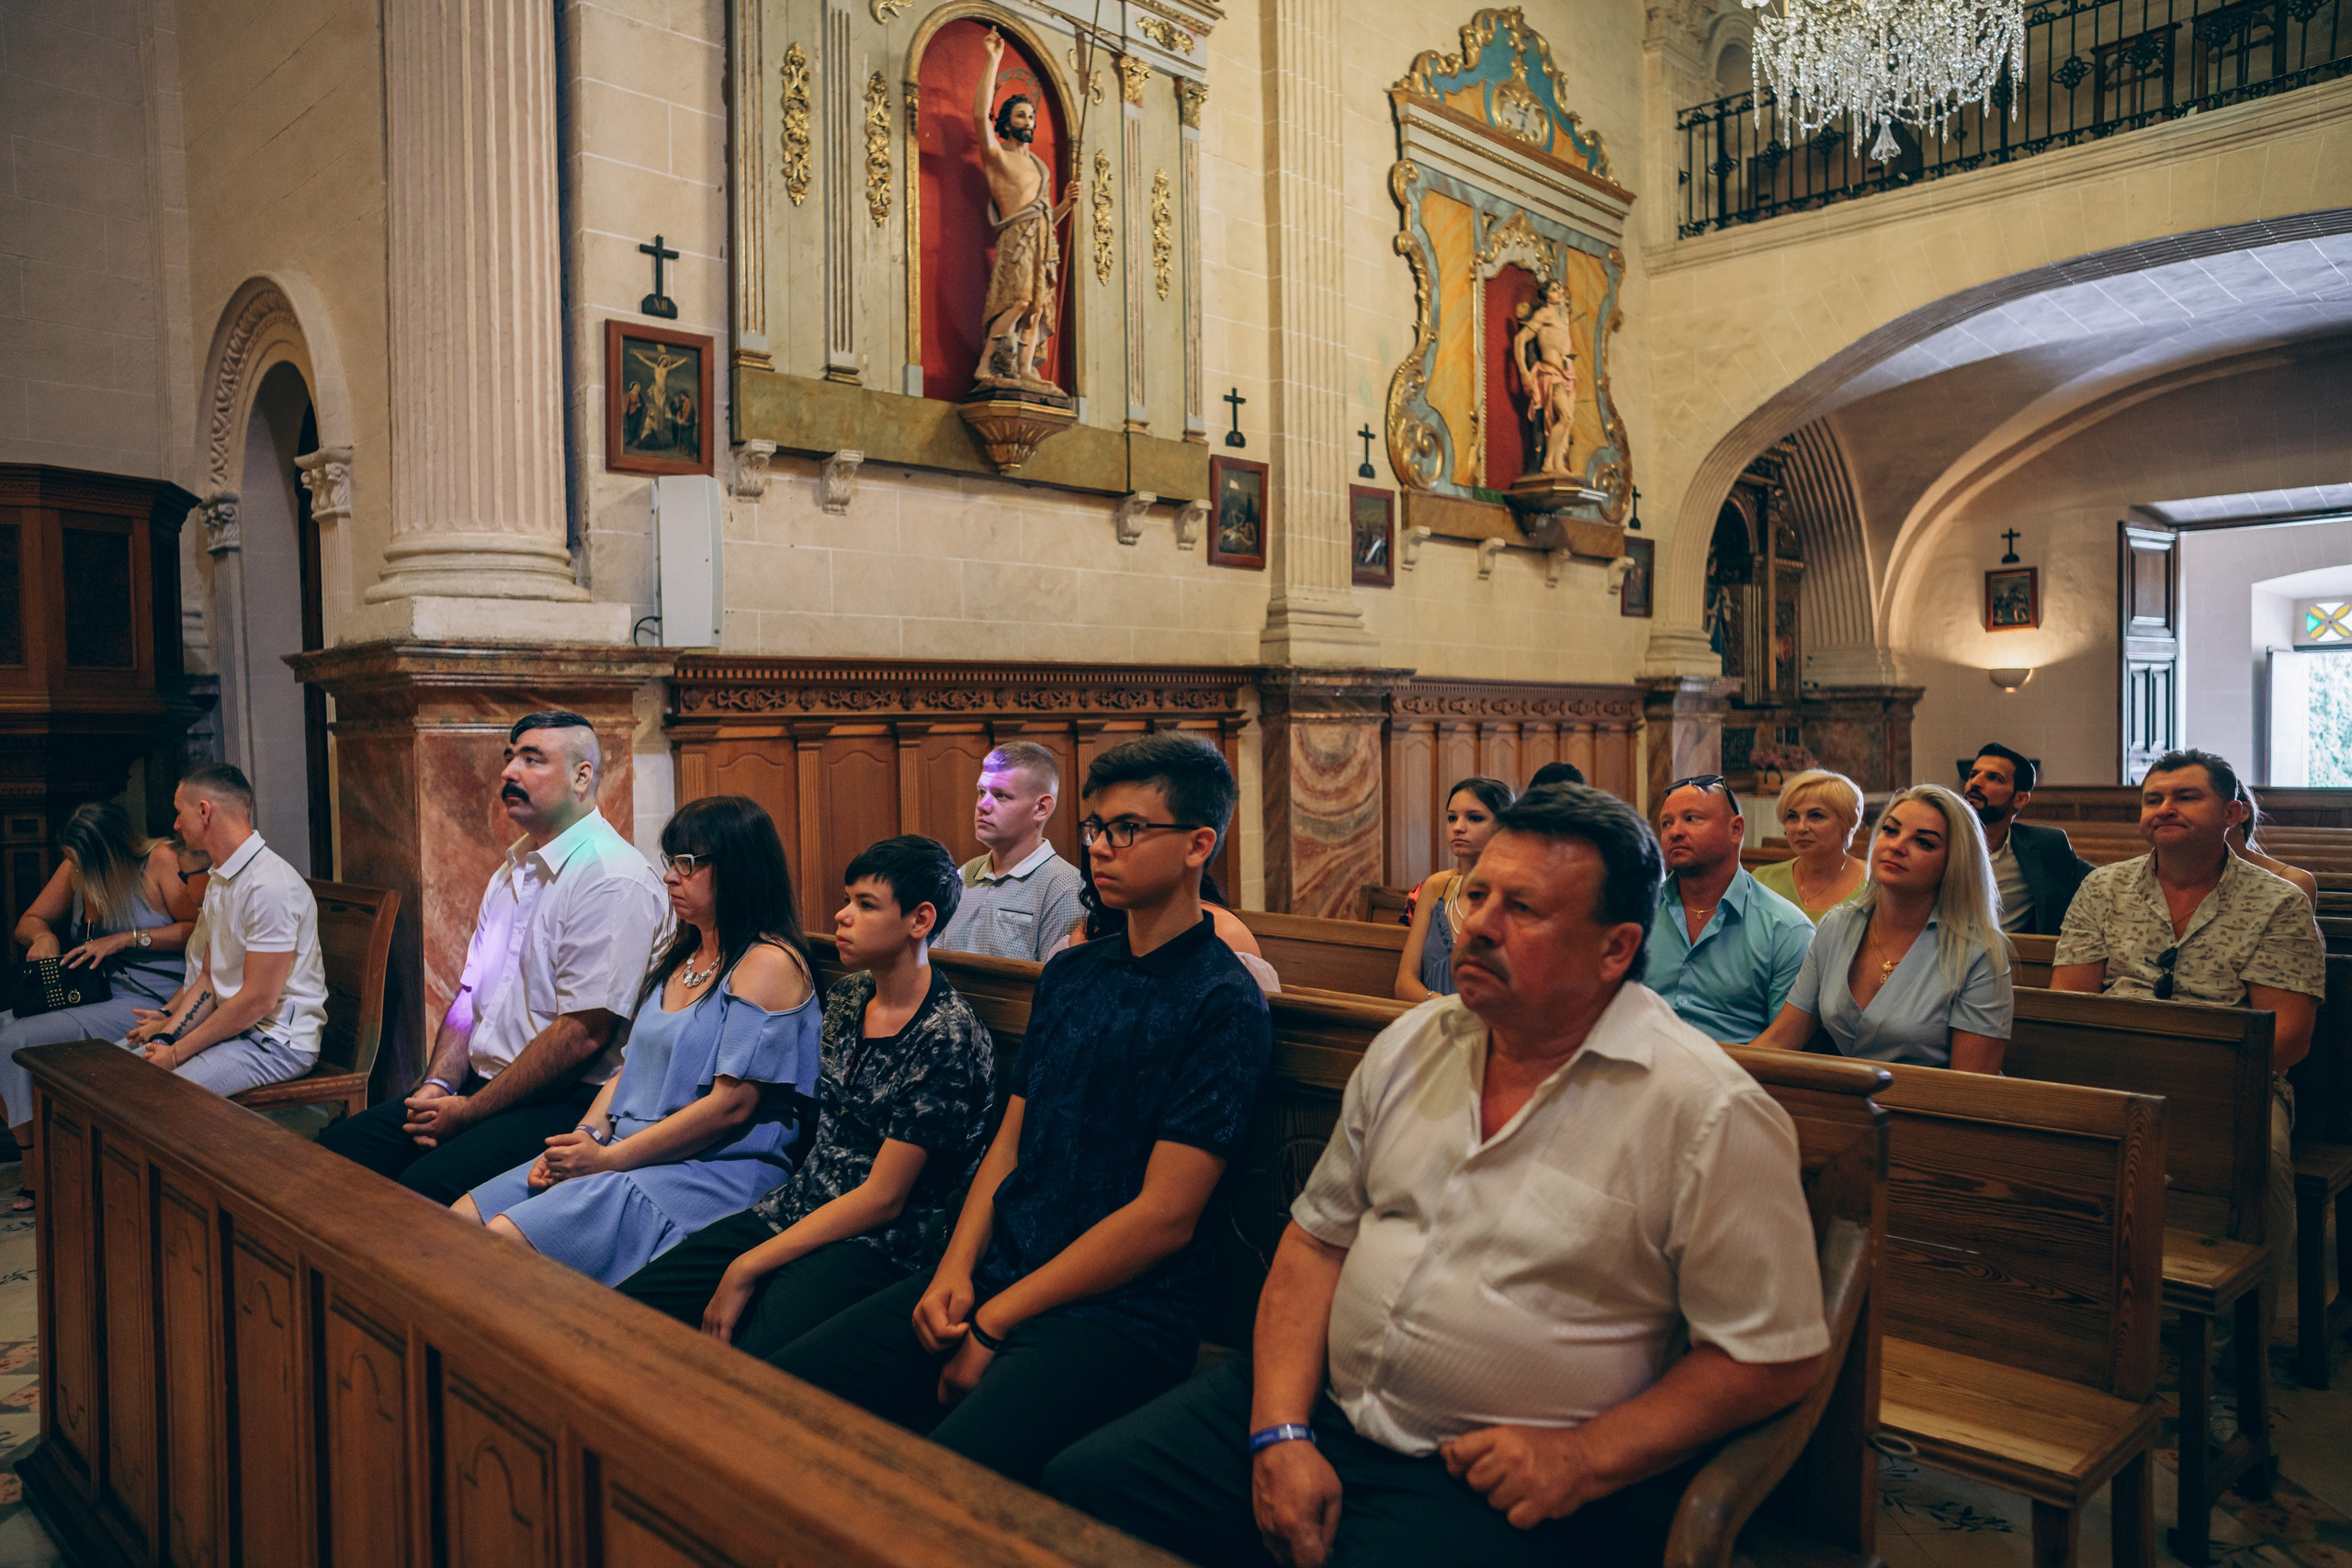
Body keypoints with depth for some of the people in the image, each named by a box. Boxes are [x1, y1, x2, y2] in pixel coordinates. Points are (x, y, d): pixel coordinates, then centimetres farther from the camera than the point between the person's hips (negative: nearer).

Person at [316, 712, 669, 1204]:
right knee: (334, 1151, -3)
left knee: (423, 1189, -28)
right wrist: (438, 1085, 1)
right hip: (481, 1083, 9)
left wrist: (470, 1112, -13)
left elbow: (583, 1035, -21)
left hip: (568, 1103, -9)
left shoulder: (614, 881, -16)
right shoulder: (514, 865, 16)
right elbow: (470, 990, 18)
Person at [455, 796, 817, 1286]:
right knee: (459, 1219, -4)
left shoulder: (769, 964, -12)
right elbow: (631, 1066, 18)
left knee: (504, 1238, -20)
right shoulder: (677, 958, 19)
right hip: (625, 1154, 9)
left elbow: (731, 1107, -18)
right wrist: (586, 1136, -1)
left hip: (714, 1172, -9)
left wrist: (610, 1158, -14)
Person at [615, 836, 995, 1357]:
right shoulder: (845, 998, 10)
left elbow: (882, 1199, -15)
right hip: (796, 1210, 8)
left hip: (876, 1246, -7)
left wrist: (746, 1269, -13)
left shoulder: (948, 1039, -16)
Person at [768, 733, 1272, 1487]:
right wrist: (955, 1270, -2)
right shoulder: (1069, 973, 14)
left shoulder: (1224, 1005, -10)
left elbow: (1164, 1215, -13)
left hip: (1121, 1310, -7)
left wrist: (996, 1321, -10)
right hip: (991, 1276, 7)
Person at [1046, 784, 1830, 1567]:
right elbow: (1317, 1237, 8)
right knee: (1077, 1489, -5)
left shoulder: (1712, 1114, -12)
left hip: (1498, 1478, -4)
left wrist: (1586, 1459, -15)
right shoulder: (1412, 1043, 6)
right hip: (1320, 1407, 5)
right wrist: (1280, 1432, -3)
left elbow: (1778, 1354, -8)